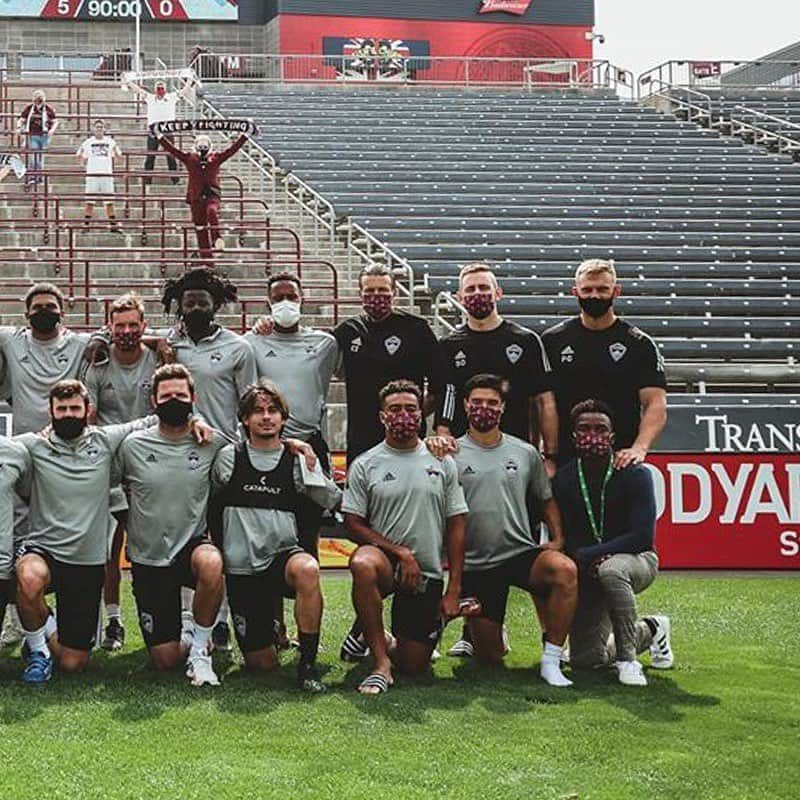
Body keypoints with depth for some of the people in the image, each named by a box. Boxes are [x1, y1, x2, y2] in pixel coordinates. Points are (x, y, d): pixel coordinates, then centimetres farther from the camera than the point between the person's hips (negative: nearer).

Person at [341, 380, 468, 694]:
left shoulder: (442, 463, 6)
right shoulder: (365, 465, 1)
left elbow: (456, 528, 6)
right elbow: (353, 525, -3)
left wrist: (453, 590, -1)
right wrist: (400, 552, -15)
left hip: (428, 574, 2)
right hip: (385, 561, -2)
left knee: (414, 665, -2)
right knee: (363, 564, -40)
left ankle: (381, 640, 35)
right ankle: (381, 662, -26)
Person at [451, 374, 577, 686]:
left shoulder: (526, 453, 9)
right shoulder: (452, 455, 1)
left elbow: (546, 499, 18)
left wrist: (558, 539, 5)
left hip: (521, 552, 1)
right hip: (474, 564, -1)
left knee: (565, 570, -34)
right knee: (490, 657, 2)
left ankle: (551, 660, -24)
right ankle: (474, 626, 40)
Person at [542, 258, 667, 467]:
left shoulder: (639, 344, 3)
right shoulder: (553, 340, 8)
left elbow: (655, 404, -4)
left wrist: (639, 448, -20)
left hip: (620, 460, -1)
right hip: (565, 461, 1)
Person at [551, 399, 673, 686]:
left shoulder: (634, 474, -16)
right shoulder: (563, 479, -7)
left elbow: (642, 537, -22)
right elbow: (562, 541, -4)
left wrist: (585, 555, -24)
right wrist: (587, 564, -25)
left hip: (637, 560, -4)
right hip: (587, 572, 4)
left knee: (610, 570, -41)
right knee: (584, 659, 1)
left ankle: (627, 658, -25)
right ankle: (650, 630, 29)